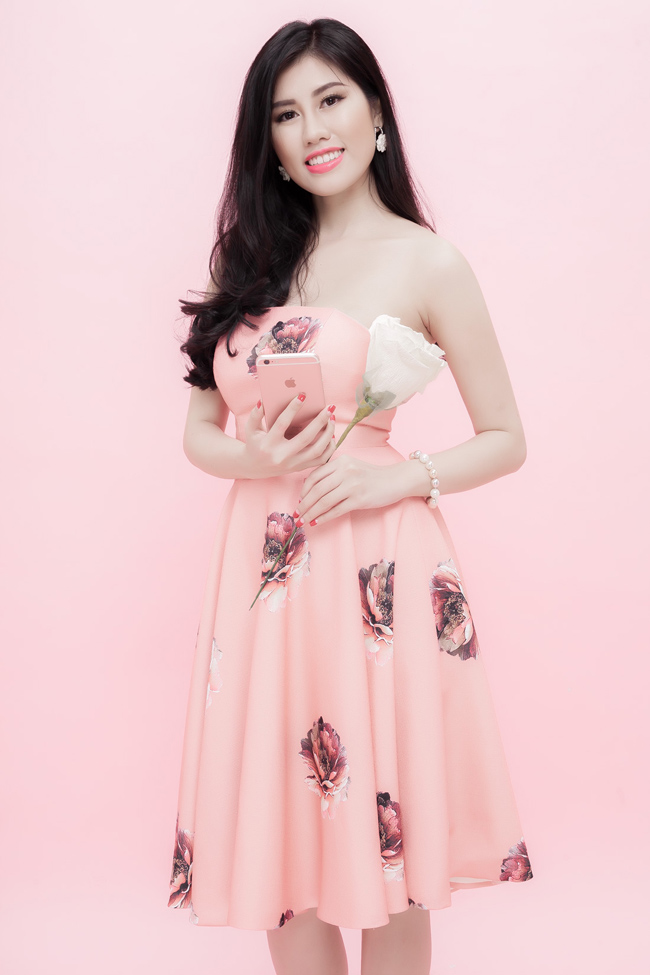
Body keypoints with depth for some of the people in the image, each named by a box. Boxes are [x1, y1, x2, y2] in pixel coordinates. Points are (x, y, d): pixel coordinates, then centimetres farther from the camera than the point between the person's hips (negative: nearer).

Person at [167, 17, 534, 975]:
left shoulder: (426, 263, 0)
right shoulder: (252, 257, 13)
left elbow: (506, 441, 3)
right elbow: (200, 429, 14)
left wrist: (397, 477, -14)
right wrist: (255, 457, -8)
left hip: (378, 574, -4)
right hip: (263, 574, 4)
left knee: (385, 862, 6)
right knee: (276, 861, 11)